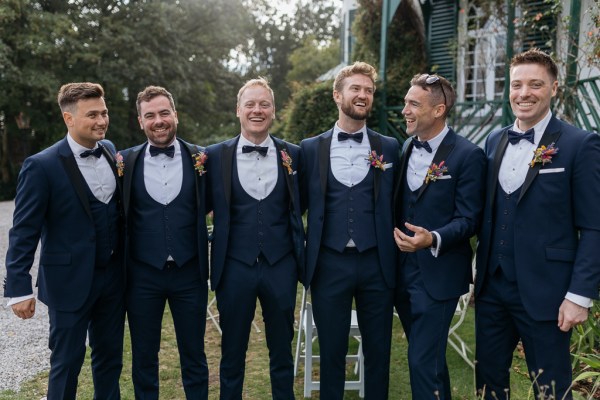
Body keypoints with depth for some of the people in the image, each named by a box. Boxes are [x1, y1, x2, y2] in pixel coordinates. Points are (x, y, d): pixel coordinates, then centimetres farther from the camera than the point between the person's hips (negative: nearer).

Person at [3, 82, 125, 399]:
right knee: (66, 362, 10)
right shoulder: (42, 166, -15)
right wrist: (19, 288, -12)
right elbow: (24, 232, -12)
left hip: (113, 277, 5)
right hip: (69, 281, -5)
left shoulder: (110, 151, 3)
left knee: (110, 356, 17)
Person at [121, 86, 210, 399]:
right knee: (143, 358, 15)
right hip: (142, 275, 0)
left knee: (194, 357, 14)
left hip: (189, 273, 0)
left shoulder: (200, 158, -3)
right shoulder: (126, 161, -2)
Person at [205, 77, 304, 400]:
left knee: (282, 353, 15)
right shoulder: (215, 155, -1)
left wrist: (300, 258, 1)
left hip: (281, 266, 1)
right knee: (232, 354, 13)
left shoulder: (293, 154, 1)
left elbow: (298, 207, 9)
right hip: (235, 265, 0)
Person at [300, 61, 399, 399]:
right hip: (329, 264, 0)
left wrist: (396, 258, 1)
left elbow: (396, 205, 7)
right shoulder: (311, 148, 4)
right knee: (332, 352, 11)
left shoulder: (389, 147, 5)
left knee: (378, 351, 12)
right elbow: (300, 204, 6)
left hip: (376, 264, 1)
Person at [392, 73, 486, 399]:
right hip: (402, 271, 7)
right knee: (427, 355, 20)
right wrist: (395, 233, 3)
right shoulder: (406, 148, 8)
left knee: (423, 361, -5)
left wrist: (434, 239, -29)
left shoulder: (467, 155, -12)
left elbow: (468, 219, -14)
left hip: (437, 275, -6)